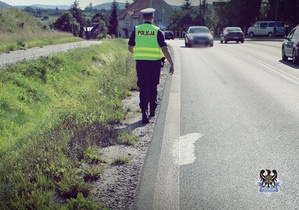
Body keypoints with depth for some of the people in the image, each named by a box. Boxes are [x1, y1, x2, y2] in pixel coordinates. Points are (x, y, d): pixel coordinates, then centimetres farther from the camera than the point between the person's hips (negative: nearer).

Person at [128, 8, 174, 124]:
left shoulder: (136, 30, 1)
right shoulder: (157, 31, -4)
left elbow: (130, 48, 8)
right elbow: (165, 49, -12)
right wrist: (171, 64, -10)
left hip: (141, 63, 0)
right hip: (155, 63, 0)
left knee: (144, 88, -1)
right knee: (153, 87, 16)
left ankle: (145, 113, -15)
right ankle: (152, 111, 27)